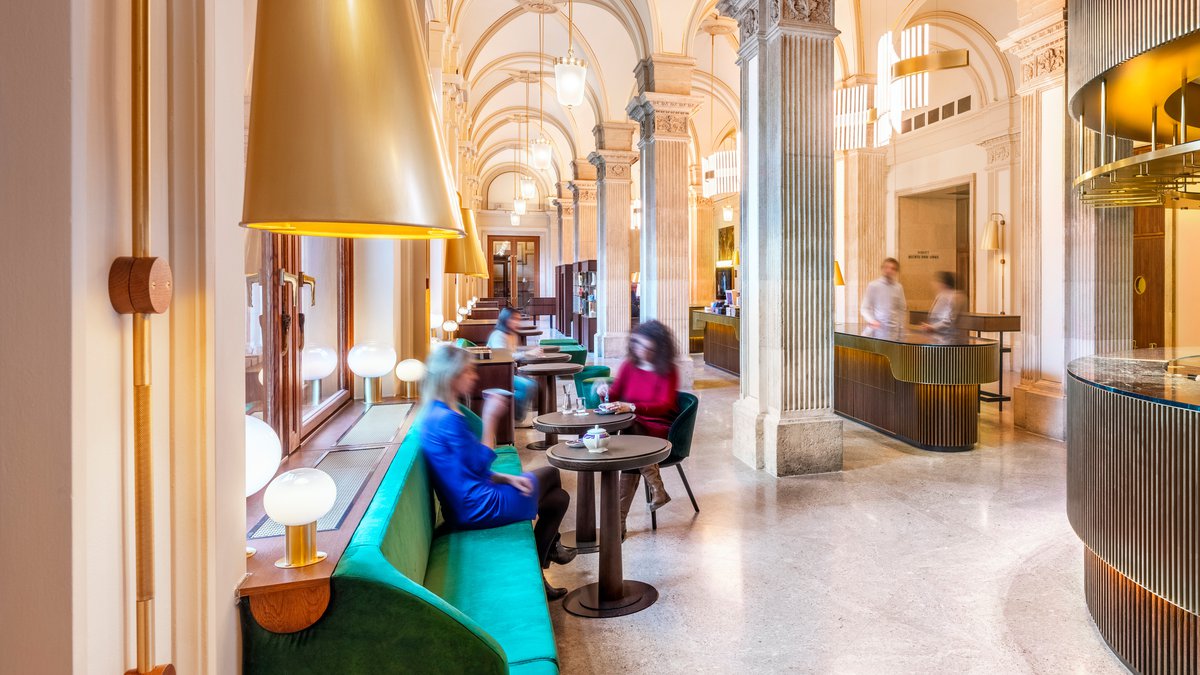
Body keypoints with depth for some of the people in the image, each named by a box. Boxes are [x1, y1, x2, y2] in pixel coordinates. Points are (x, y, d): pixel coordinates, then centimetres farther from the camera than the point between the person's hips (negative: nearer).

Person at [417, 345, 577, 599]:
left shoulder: (432, 414, 7)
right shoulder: (449, 419, -25)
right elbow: (480, 465, -18)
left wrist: (506, 478, 2)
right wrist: (490, 419, -15)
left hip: (461, 508, 9)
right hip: (478, 509, -9)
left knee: (558, 498, 17)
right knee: (549, 474, 12)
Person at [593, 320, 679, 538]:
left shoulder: (668, 371, -3)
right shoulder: (629, 365, 9)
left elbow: (665, 405, -16)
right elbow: (615, 396, 9)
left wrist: (632, 407, -30)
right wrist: (606, 391, -16)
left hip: (659, 429, -3)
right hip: (633, 428, 4)